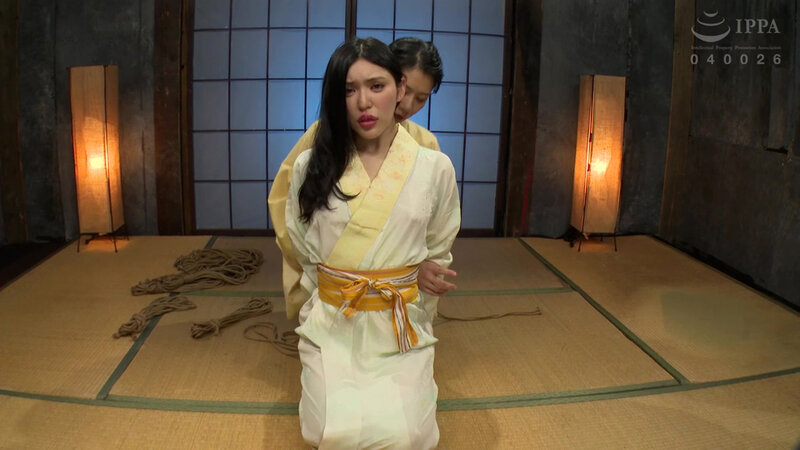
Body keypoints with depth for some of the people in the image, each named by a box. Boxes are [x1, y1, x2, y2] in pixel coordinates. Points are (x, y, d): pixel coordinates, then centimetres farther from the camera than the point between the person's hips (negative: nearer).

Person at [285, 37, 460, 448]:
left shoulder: (435, 168, -4)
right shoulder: (311, 166, -3)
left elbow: (438, 254, 7)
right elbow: (303, 251, 9)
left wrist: (403, 302, 8)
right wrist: (331, 297, 11)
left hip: (402, 327, 0)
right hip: (330, 326, 1)